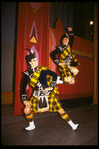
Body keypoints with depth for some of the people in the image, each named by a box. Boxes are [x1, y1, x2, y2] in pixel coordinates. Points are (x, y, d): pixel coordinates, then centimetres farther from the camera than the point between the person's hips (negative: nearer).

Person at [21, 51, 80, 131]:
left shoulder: (42, 69, -6)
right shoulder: (27, 74, -3)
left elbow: (55, 75, -3)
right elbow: (23, 87, -1)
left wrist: (51, 87, -10)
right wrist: (24, 100, -7)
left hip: (49, 94, -1)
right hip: (38, 96, 2)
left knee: (60, 109, -1)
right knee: (27, 110, -6)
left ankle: (73, 126, 15)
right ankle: (31, 125, 23)